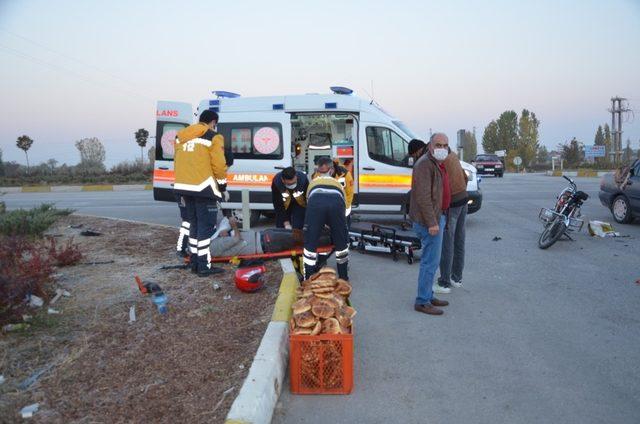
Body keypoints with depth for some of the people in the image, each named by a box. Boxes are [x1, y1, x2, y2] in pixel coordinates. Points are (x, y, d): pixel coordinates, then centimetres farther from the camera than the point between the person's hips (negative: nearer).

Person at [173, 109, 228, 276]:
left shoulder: (181, 136, 17)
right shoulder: (213, 137, -5)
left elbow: (179, 162, 19)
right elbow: (219, 166, -9)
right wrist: (223, 188, 2)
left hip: (185, 187, 7)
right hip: (203, 187, -7)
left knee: (194, 224, 16)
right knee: (206, 226, -3)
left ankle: (195, 262, 20)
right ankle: (204, 266, -3)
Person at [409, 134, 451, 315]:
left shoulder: (437, 164, 16)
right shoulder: (425, 164, -17)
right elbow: (423, 196, -23)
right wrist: (432, 222, -25)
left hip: (437, 217, 11)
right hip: (429, 220, -11)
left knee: (430, 259, 16)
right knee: (431, 261, -7)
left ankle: (428, 296, 26)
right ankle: (422, 302, 0)